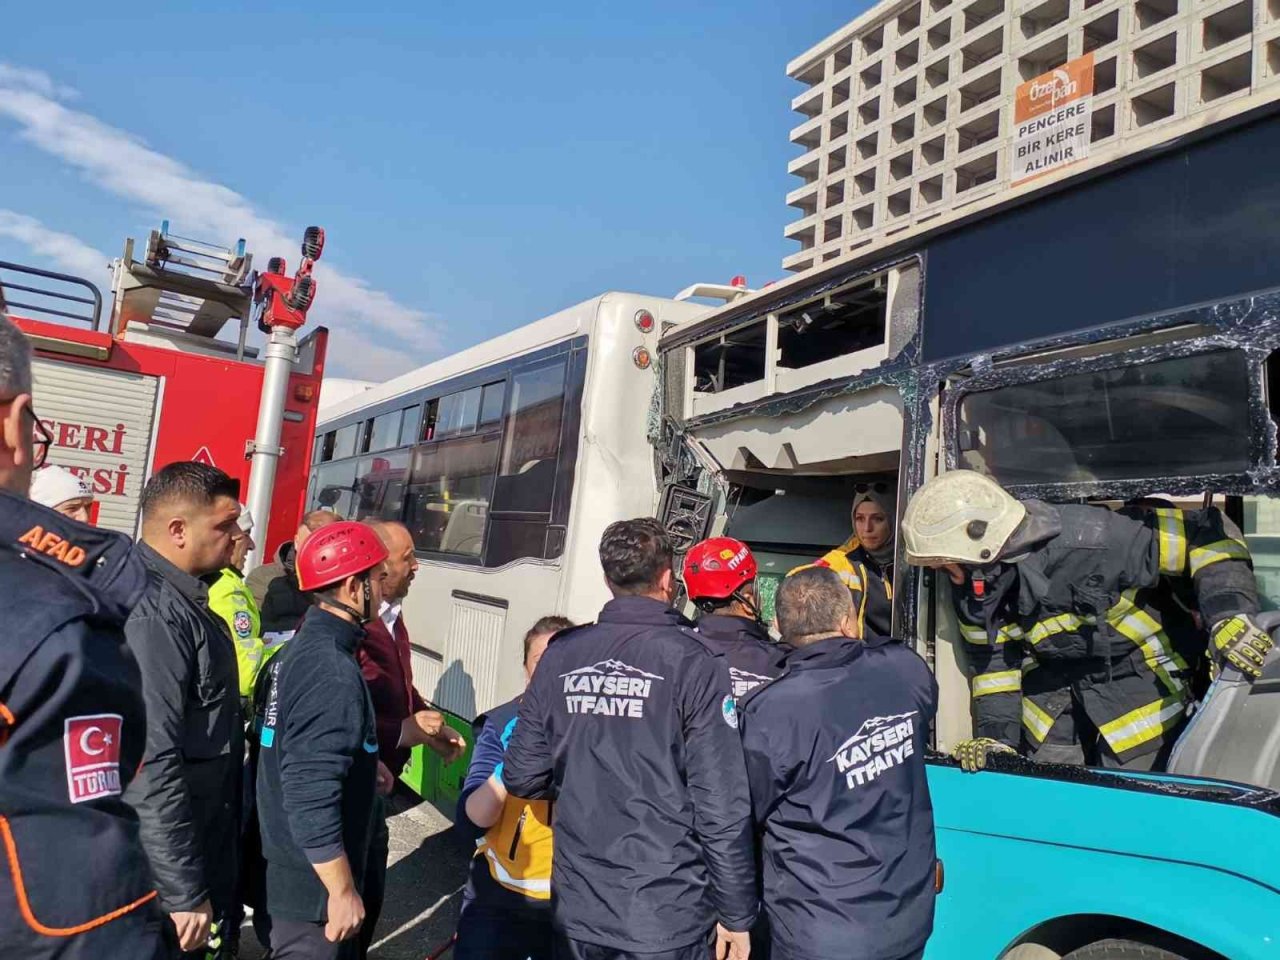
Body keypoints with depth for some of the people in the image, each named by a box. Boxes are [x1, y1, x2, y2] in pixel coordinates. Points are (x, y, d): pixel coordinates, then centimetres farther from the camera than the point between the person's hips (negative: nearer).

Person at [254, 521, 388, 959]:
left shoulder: (299, 648, 5)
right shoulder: (334, 673, -26)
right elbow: (311, 798, -29)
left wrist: (365, 762, 15)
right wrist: (342, 891, -22)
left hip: (283, 865, 9)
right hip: (312, 882, -9)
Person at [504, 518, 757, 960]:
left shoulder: (561, 656, -3)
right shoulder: (692, 661, -14)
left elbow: (523, 778, 2)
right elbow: (721, 806, -16)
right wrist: (737, 915, -5)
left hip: (577, 909, 4)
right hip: (665, 916, -3)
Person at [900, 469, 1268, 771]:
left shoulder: (1090, 539, -33)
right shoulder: (972, 591, -13)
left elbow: (1208, 535, -26)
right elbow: (994, 662, -2)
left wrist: (1228, 617, -35)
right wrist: (996, 736, -9)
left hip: (1140, 686, -4)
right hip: (1054, 692, 5)